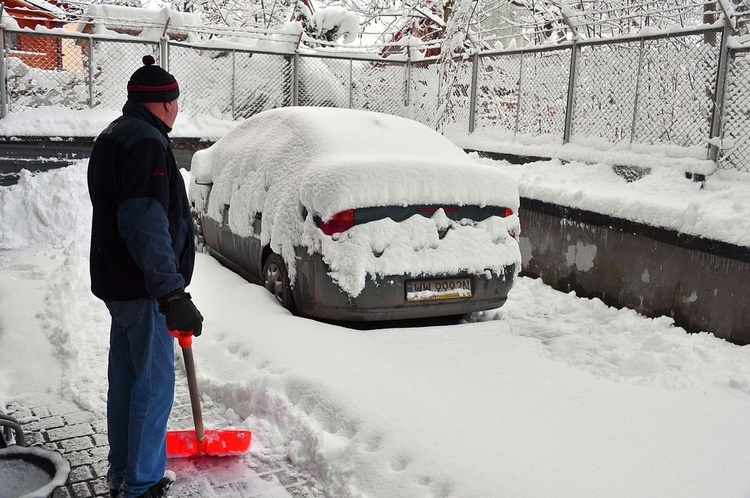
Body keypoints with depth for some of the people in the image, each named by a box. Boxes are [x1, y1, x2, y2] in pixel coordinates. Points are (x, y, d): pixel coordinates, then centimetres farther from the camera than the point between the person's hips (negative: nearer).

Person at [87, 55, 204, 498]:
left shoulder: (114, 137, 17)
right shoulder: (146, 143, -17)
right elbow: (146, 225, -27)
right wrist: (173, 295, -29)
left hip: (118, 281, 11)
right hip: (143, 286, -11)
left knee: (126, 377, 18)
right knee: (154, 383, -2)